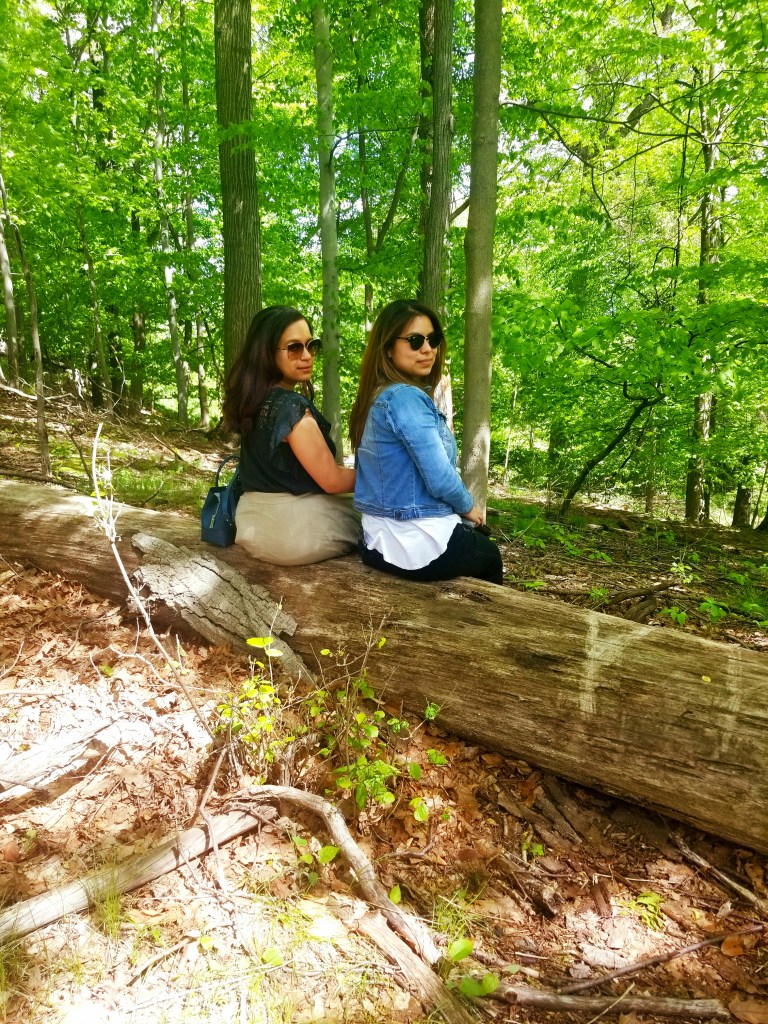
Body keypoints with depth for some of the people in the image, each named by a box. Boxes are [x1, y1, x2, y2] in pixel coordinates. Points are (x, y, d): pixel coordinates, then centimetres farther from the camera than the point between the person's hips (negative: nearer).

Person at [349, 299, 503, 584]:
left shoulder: (377, 397, 8)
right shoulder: (406, 397, -21)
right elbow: (439, 479, -24)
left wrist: (463, 512, 15)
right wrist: (468, 508, -3)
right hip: (419, 544, -8)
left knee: (480, 534, 33)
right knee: (491, 556, 23)